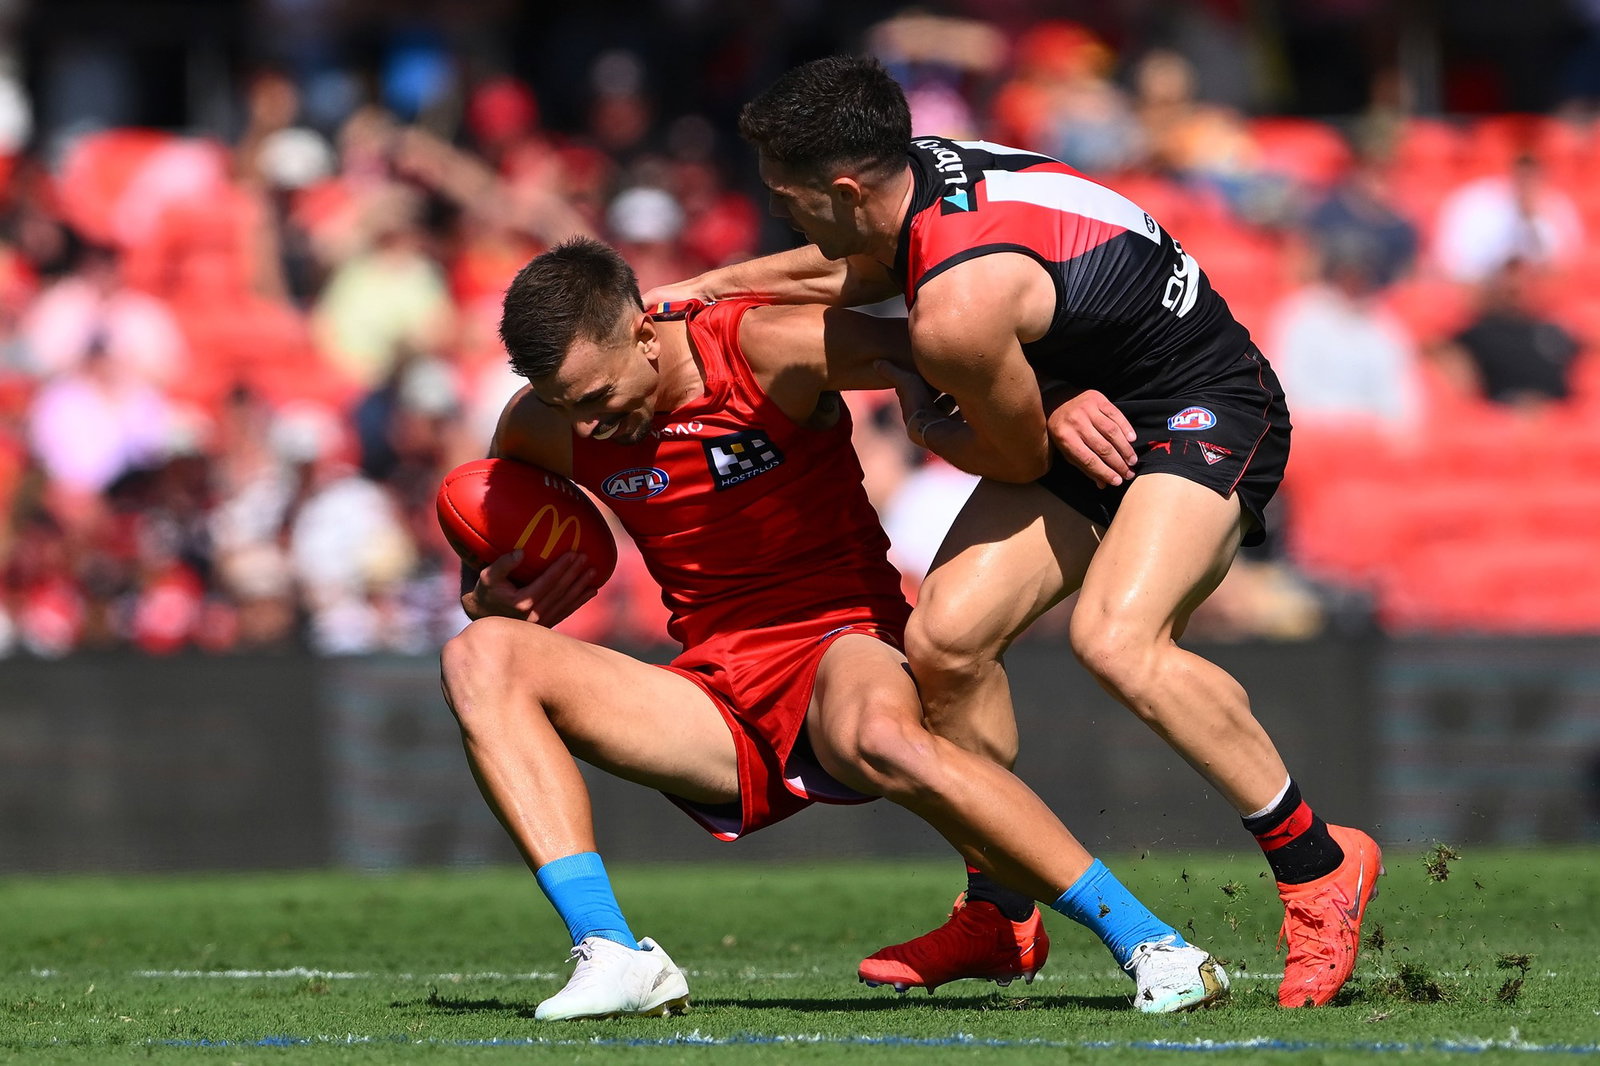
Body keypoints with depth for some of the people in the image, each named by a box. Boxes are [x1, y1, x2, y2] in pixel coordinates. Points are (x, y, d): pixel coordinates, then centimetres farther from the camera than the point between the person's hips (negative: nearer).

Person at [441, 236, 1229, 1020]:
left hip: (842, 649, -5)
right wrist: (496, 601, -5)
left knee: (875, 735, -41)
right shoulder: (543, 427, 0)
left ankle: (1148, 943, -31)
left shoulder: (767, 351, -13)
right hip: (718, 692, 5)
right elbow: (491, 562, 18)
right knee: (479, 657, -15)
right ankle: (613, 956, -27)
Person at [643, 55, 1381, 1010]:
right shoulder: (923, 171, -6)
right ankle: (1000, 912, 11)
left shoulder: (959, 309, -31)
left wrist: (922, 416, 6)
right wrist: (711, 286, 17)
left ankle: (1319, 866, -15)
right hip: (1089, 405, 9)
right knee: (944, 639, -6)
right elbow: (862, 268, 21)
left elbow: (1019, 458, -13)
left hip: (1208, 409, -9)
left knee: (1116, 638, -32)